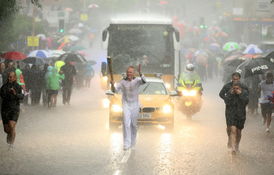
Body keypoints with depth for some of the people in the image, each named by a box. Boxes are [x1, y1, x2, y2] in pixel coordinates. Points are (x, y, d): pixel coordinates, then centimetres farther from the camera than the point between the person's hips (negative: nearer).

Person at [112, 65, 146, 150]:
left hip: (135, 105, 1)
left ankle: (133, 143, 30)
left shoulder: (137, 80, -5)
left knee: (134, 124, 11)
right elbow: (115, 89, -11)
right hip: (126, 105, -1)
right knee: (126, 124, -14)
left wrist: (140, 73, -43)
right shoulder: (122, 82, -2)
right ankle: (126, 144, -17)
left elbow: (144, 81, -26)